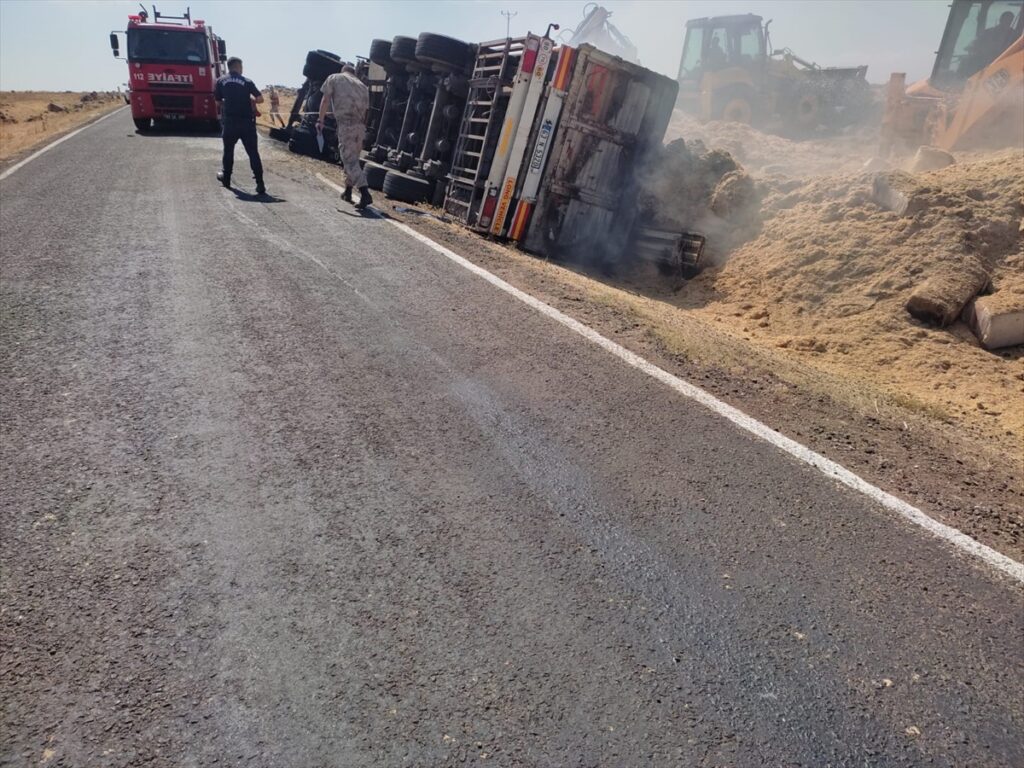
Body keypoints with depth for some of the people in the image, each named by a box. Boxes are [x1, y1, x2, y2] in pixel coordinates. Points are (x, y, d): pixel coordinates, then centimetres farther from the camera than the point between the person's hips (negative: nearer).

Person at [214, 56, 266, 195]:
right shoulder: (247, 82, -1)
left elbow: (218, 100, 12)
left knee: (228, 150, 19)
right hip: (247, 122, -2)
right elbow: (260, 99, -3)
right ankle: (260, 184, -14)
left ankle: (226, 178, 31)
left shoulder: (221, 81, 6)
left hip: (229, 122, 2)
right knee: (253, 152, -4)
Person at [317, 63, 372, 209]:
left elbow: (325, 100, 0)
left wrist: (320, 120, 2)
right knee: (353, 158, 18)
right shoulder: (362, 85, 21)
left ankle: (365, 193, -21)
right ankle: (348, 192, 28)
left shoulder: (334, 78, 10)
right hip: (360, 125, 5)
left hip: (346, 123, -5)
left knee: (349, 160, -7)